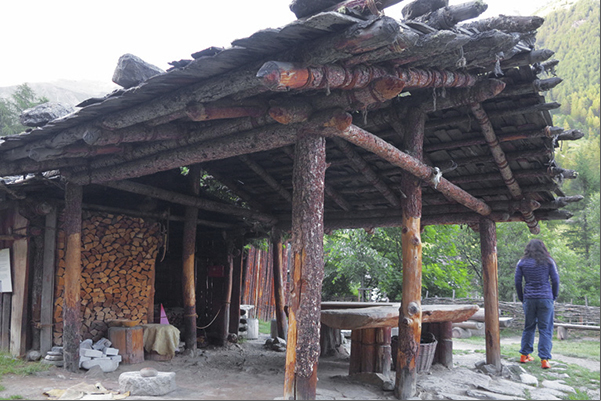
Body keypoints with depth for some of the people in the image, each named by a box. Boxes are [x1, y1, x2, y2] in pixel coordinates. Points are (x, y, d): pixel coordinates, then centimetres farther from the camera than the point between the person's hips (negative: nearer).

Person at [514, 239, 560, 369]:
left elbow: (517, 282, 4)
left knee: (528, 327, 14)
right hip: (545, 298, -2)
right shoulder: (548, 261, 2)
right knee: (545, 329, 2)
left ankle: (524, 355, 17)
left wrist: (522, 298, 14)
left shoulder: (522, 262, 5)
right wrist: (554, 297, 12)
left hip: (529, 298, 2)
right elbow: (555, 280, 1)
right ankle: (544, 359, -2)